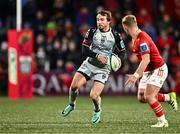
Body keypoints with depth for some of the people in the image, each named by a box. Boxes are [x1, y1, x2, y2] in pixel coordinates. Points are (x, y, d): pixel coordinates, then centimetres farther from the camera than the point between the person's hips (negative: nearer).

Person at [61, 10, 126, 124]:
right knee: (74, 86, -12)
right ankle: (72, 105, 22)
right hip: (89, 63, 2)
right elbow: (85, 50, -8)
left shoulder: (115, 36, -8)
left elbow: (122, 53, 2)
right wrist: (97, 55, -24)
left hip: (103, 68, -2)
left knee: (94, 96, -15)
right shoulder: (92, 32, -5)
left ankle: (97, 110, 20)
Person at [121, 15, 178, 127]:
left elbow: (146, 60, -31)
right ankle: (169, 97, 22)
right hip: (148, 71, 9)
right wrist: (139, 73, 16)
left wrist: (136, 75, -33)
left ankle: (163, 121, -2)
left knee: (149, 97, -15)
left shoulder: (142, 39, -25)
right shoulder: (135, 38, 5)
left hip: (158, 69, -9)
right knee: (141, 97, 5)